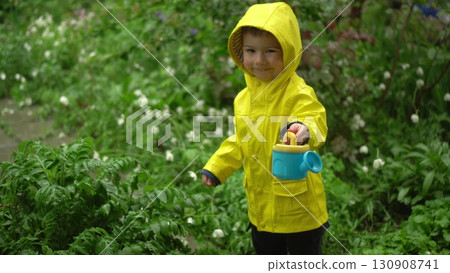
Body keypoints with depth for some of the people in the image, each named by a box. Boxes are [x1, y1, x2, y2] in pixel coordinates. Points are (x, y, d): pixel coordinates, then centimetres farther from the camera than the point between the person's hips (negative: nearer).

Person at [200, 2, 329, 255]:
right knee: (266, 253, 23)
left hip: (298, 204, -7)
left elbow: (316, 122, -34)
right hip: (261, 204, 7)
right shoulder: (244, 98, 4)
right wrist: (216, 167, 15)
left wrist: (305, 130, -55)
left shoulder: (299, 93, -18)